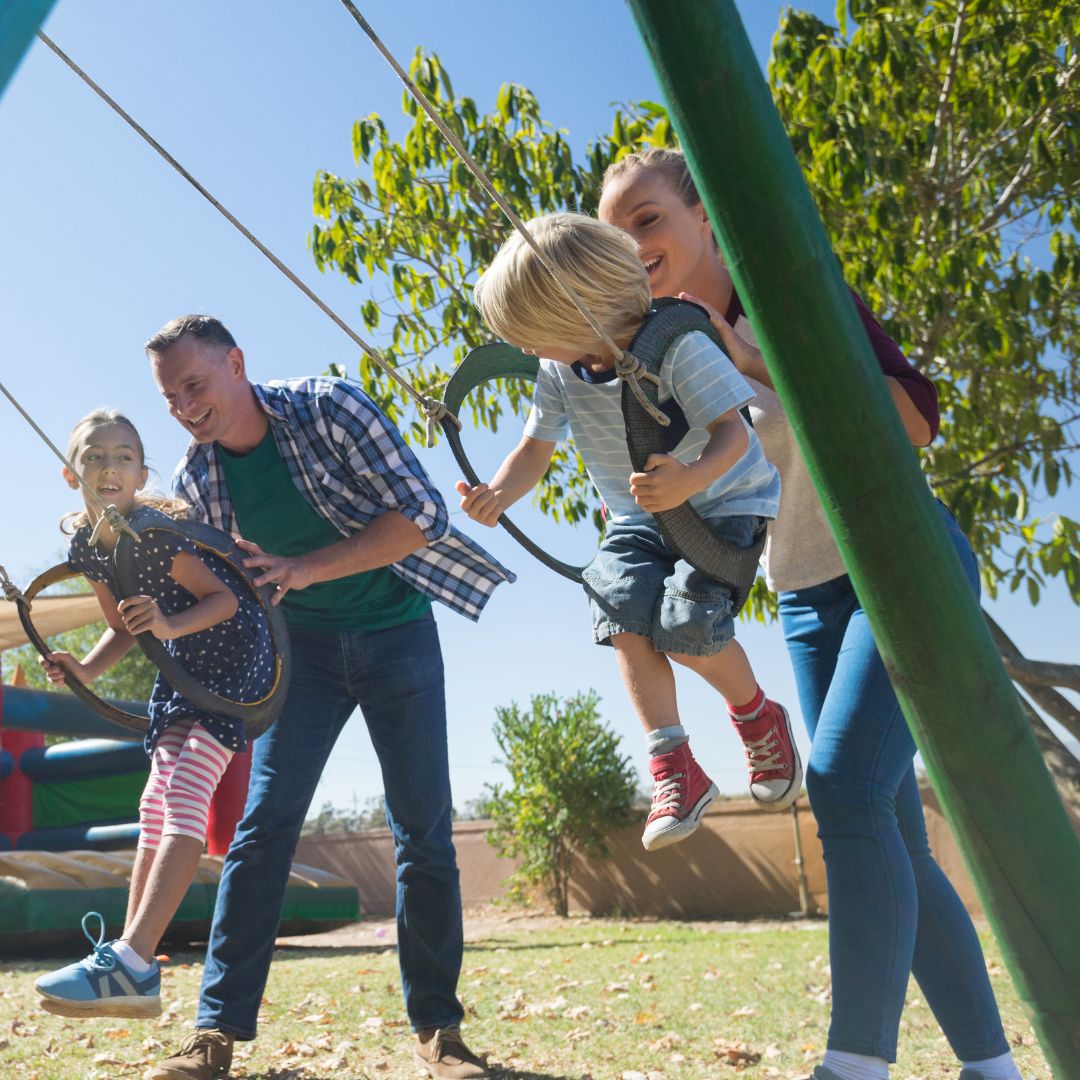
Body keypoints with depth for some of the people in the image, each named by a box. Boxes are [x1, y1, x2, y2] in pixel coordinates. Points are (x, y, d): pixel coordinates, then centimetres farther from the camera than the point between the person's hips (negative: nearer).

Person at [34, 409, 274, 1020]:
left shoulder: (155, 532, -23)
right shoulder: (85, 546, 0)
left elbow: (225, 598, -19)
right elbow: (125, 629, 10)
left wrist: (169, 625, -35)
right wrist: (86, 671, -6)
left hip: (236, 651, -9)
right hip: (183, 665, 9)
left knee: (184, 792, -19)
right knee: (158, 802, 5)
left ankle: (129, 961, -23)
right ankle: (135, 969, 9)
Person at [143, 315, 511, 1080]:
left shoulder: (327, 408, -17)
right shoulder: (195, 480, -5)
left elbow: (422, 513, -21)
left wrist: (309, 568, -27)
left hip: (397, 631, -2)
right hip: (303, 645, 3)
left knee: (424, 830, -1)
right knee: (263, 823, -8)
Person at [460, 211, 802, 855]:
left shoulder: (676, 345, -27)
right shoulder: (559, 373, -9)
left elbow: (734, 433, -28)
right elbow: (536, 448, 0)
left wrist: (689, 479, -49)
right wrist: (499, 494, -22)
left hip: (722, 501, -5)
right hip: (637, 517, 5)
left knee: (683, 626, -22)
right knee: (624, 616, -20)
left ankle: (759, 718, 10)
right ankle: (674, 767, -9)